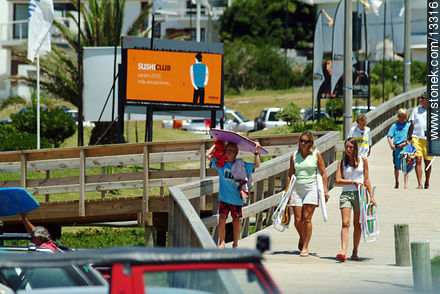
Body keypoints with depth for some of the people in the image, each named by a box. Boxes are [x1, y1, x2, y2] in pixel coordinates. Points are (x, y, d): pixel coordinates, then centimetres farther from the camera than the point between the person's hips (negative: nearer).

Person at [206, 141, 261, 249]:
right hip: (224, 198, 0)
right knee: (222, 219, -9)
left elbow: (256, 165, 0)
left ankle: (235, 244, 16)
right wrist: (216, 145, 10)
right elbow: (208, 155, 7)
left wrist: (256, 151, -5)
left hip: (237, 198, 0)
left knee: (236, 221, 4)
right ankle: (222, 242, -1)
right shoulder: (221, 164, 5)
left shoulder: (241, 165, 2)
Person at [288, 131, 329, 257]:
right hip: (297, 189, 3)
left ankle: (305, 247, -5)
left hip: (311, 187, -3)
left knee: (307, 218, -10)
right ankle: (302, 238, 30)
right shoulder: (294, 156, 8)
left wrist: (325, 190, -3)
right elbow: (290, 175, 14)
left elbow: (323, 173, 2)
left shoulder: (316, 155, 1)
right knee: (297, 220, 0)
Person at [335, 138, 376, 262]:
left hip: (359, 195, 1)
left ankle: (355, 252, 15)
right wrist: (353, 182, -12)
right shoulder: (342, 162, 6)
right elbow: (338, 180, -2)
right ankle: (343, 252, -24)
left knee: (357, 224, 6)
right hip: (346, 194, -1)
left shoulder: (363, 160, 6)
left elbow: (366, 179, 8)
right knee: (345, 223, -13)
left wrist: (371, 196, 4)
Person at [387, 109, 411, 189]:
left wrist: (405, 143, -13)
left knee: (405, 167, -8)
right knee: (396, 166, 9)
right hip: (396, 148, 2)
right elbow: (389, 136, 3)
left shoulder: (408, 126, 6)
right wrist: (391, 144, -16)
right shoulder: (394, 126, 8)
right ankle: (396, 182, 24)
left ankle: (406, 183, -10)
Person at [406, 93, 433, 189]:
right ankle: (419, 184, -12)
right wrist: (407, 139, 8)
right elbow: (412, 126, 12)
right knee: (418, 160, -12)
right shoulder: (416, 110, 9)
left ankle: (427, 183, 25)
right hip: (416, 138, 0)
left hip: (429, 140, 0)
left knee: (428, 161, 7)